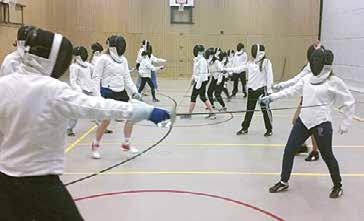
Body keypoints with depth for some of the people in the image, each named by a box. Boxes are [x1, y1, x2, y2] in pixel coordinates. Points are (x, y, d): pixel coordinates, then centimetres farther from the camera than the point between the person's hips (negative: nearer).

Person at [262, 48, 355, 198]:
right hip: (303, 121, 5)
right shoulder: (307, 78, 6)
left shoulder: (334, 81, -10)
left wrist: (345, 124, -2)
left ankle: (338, 186, 32)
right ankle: (284, 182, 21)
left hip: (321, 124, -5)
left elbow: (349, 102, -3)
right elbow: (291, 90, 11)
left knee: (327, 156, 8)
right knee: (288, 151, 4)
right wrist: (272, 97, 6)